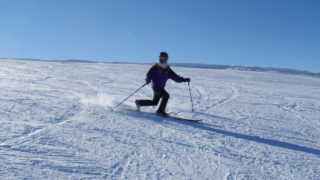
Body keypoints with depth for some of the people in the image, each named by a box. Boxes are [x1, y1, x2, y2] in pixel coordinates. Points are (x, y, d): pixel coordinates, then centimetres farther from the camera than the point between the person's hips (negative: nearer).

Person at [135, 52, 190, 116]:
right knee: (166, 95, -24)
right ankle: (160, 111, -18)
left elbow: (175, 76, 7)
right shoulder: (155, 67, -5)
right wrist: (148, 80, -26)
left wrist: (184, 79, -3)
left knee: (154, 102, 14)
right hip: (156, 86, -7)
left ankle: (139, 102, 30)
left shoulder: (167, 69, 9)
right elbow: (149, 74, -4)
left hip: (161, 87, 7)